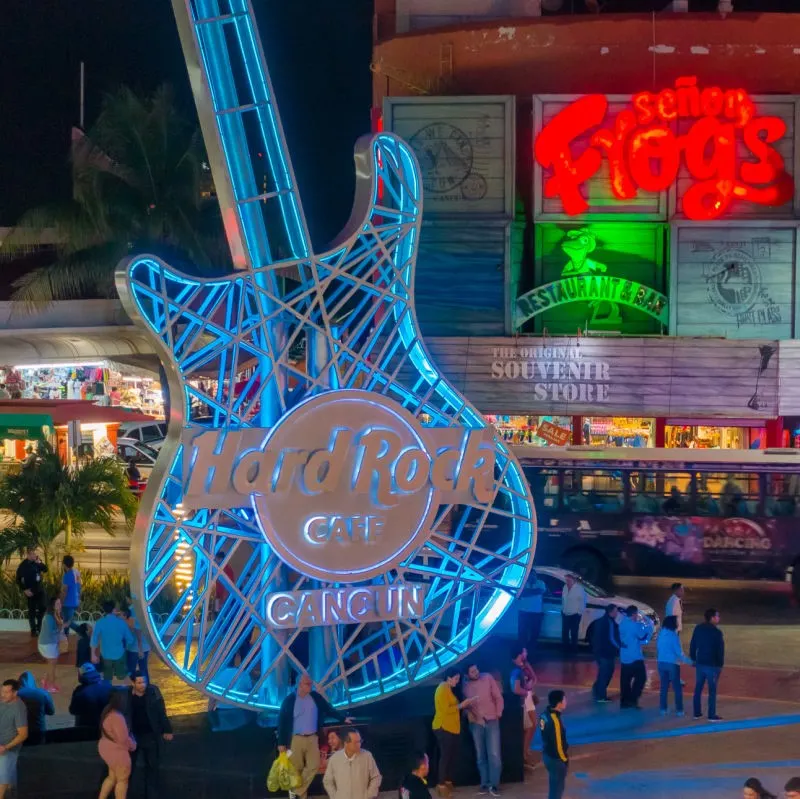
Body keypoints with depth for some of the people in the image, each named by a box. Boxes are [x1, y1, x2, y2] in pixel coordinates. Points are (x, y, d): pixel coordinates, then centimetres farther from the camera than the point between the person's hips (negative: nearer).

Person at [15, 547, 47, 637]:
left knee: (42, 609, 6)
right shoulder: (23, 565, -12)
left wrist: (40, 563, -14)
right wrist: (25, 590, -15)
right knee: (32, 610, 2)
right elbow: (18, 579, -9)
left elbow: (45, 569, 5)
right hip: (31, 591, -5)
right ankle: (33, 631, 8)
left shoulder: (37, 562, 2)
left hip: (40, 589, 5)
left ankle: (39, 628, 22)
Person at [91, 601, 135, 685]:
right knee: (121, 678, 14)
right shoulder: (121, 622, -6)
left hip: (106, 655, 0)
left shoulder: (100, 622, -10)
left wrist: (93, 655, -4)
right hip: (119, 654, 0)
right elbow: (129, 639, 0)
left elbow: (94, 639, -11)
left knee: (107, 680, 13)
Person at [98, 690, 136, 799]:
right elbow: (123, 738, -25)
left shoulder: (108, 712, 6)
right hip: (117, 751, -10)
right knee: (122, 780, 3)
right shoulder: (117, 717, -26)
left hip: (108, 749, 10)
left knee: (112, 777, 22)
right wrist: (133, 745, -5)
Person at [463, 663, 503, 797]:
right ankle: (484, 783, 16)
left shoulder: (488, 678, -5)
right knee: (481, 755, 7)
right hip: (476, 723, 2)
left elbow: (498, 697, -1)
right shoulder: (465, 685, -1)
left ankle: (493, 784, -2)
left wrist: (498, 714, -4)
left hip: (491, 721, -2)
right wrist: (468, 713, -7)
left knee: (494, 754, -9)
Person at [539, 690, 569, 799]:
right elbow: (558, 743, -23)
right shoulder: (555, 720, -27)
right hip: (556, 758, -9)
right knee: (557, 786, 4)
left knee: (555, 784, 23)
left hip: (548, 754, 9)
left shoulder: (546, 714, 1)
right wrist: (565, 759, -10)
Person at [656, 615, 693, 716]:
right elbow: (679, 652, -15)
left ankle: (663, 709, 11)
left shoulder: (661, 634, 3)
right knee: (677, 687, 4)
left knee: (664, 687, 12)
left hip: (662, 663, 6)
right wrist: (690, 662, -7)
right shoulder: (673, 635, -15)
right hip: (672, 663, -6)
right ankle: (679, 710, 4)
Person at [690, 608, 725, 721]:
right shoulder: (717, 632, -14)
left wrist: (693, 659, 19)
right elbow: (720, 650, -13)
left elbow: (692, 646, 10)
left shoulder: (698, 629, 5)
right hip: (712, 665, -6)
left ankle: (697, 713, 17)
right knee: (712, 690, -1)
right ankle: (712, 715, 0)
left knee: (698, 689, 13)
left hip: (700, 663, 6)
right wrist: (720, 664, -3)